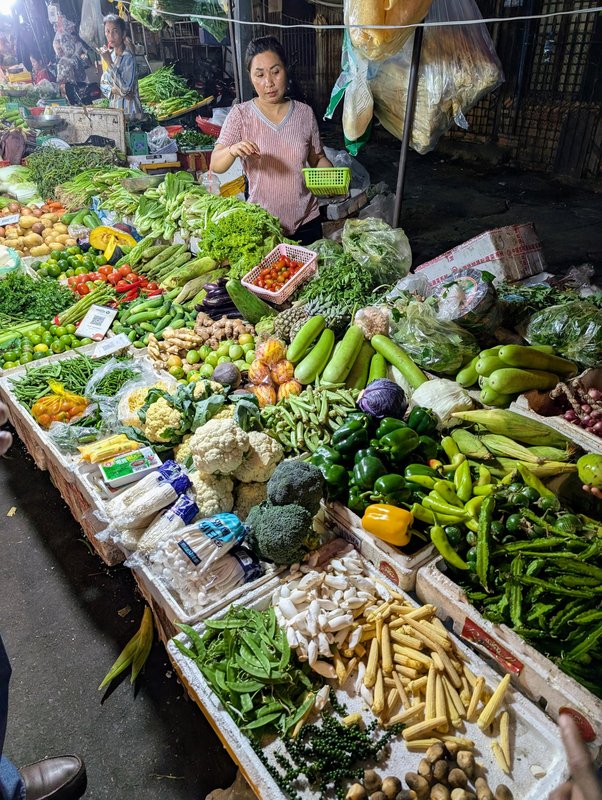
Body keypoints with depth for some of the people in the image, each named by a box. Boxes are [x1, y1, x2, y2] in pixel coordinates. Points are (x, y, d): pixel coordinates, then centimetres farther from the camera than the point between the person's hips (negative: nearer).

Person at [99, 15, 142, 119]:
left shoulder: (128, 57, -14)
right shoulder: (109, 54, 6)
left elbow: (125, 88, -23)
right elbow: (103, 84, 10)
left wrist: (109, 62, -22)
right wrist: (114, 90, -12)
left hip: (129, 110, -6)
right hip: (113, 107, 6)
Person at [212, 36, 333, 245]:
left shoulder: (304, 113, 1)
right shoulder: (240, 114, -4)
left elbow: (317, 158, 11)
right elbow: (215, 166, -10)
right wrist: (232, 150, -31)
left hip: (305, 222, 2)